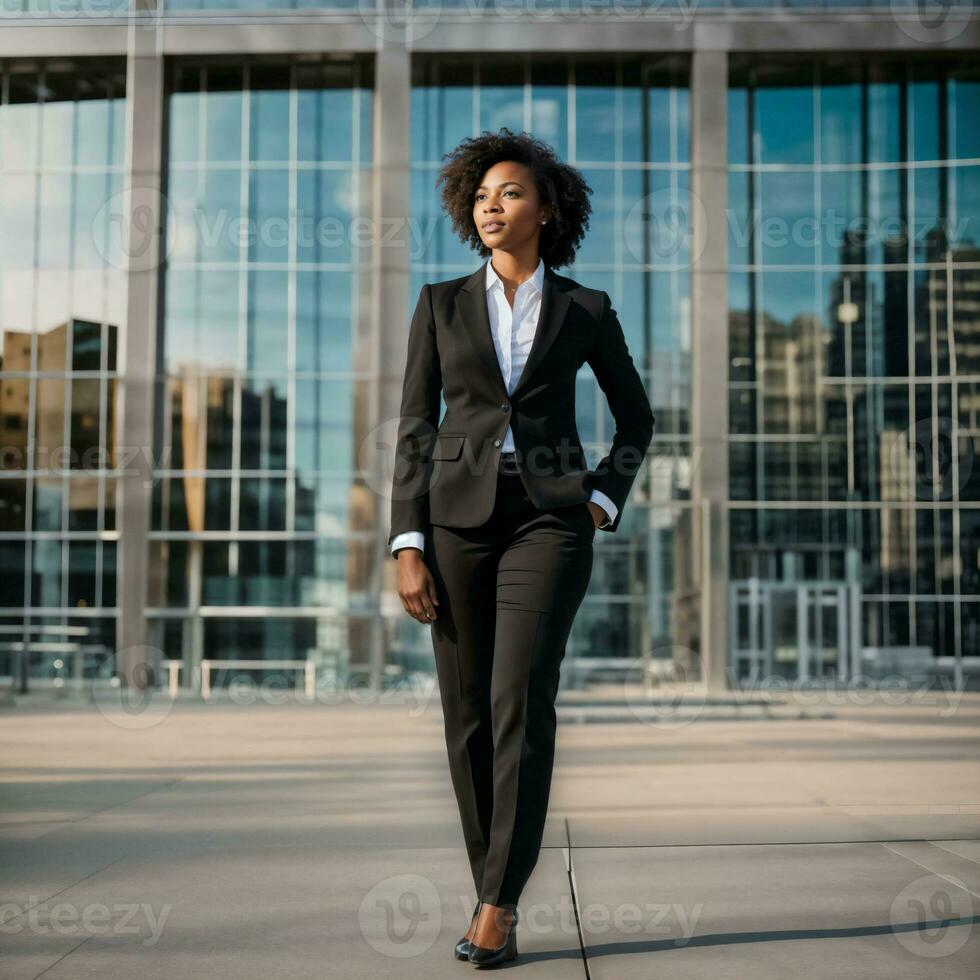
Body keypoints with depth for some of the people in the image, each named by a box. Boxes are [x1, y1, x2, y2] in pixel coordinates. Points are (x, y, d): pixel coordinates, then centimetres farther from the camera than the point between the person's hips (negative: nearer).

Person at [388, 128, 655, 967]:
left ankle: (496, 904, -9)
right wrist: (407, 546, -4)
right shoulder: (441, 304, 8)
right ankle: (498, 898, 16)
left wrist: (603, 505, 2)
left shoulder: (586, 310, 7)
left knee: (521, 704, -17)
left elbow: (635, 418, 17)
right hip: (457, 518, 2)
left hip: (548, 522, -2)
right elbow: (415, 429, 5)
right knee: (468, 714, 2)